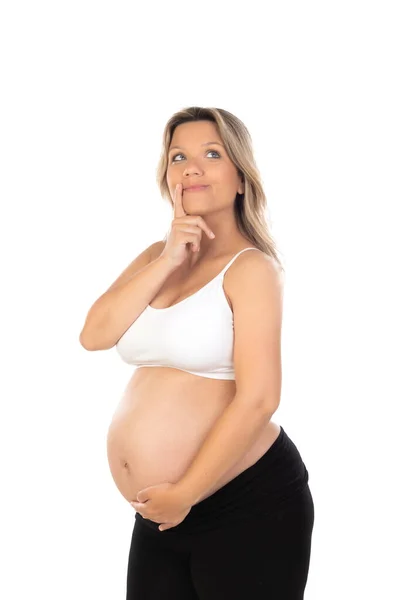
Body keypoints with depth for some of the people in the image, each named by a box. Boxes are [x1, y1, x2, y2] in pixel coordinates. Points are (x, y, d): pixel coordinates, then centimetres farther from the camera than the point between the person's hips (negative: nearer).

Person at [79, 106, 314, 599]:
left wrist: (184, 494, -15)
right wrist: (167, 261, -12)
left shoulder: (251, 268, -11)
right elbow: (94, 335, -3)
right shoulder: (157, 256, 10)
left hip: (247, 505, -6)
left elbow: (258, 398, -20)